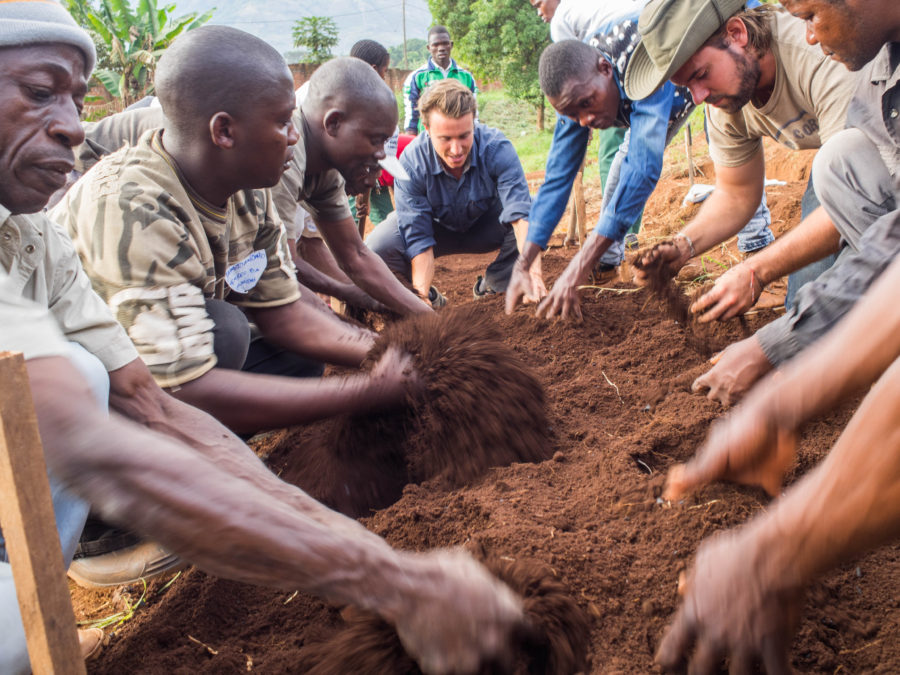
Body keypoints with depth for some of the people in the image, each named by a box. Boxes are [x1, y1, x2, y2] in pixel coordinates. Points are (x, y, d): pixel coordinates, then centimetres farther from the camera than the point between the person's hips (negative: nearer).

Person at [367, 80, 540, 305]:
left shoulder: (497, 149, -31)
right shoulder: (411, 162, -30)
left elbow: (521, 213, -40)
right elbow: (418, 239, -29)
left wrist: (533, 274, -55)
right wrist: (422, 297, -41)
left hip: (486, 226, 1)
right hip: (438, 228, 0)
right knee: (377, 247, -28)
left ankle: (492, 286, -6)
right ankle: (432, 297, 2)